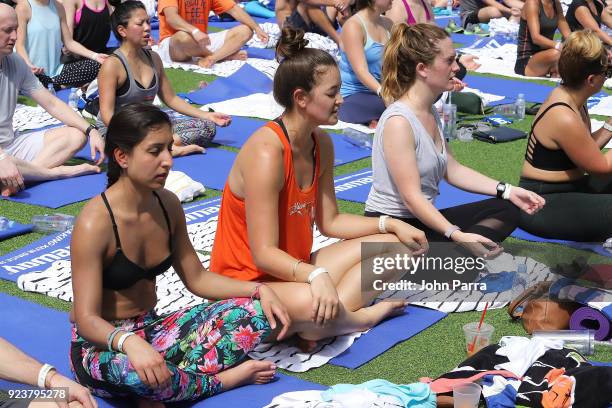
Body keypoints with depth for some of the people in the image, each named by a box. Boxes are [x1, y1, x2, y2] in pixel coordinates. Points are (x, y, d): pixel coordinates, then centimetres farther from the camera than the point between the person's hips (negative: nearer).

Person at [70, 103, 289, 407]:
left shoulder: (167, 204, -1)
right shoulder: (95, 223, -23)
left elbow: (196, 278, 7)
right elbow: (86, 320, -26)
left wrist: (259, 290, -8)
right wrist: (130, 343, -47)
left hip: (152, 329, 6)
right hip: (101, 345, -6)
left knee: (255, 313, -7)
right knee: (132, 370, -42)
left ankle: (165, 380, -18)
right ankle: (222, 378, -12)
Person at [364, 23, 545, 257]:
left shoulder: (430, 113, 8)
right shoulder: (398, 122, -21)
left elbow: (452, 170, 13)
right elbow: (411, 197, -25)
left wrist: (508, 191, 7)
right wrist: (456, 235, -34)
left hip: (421, 219, 10)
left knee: (507, 211, 9)